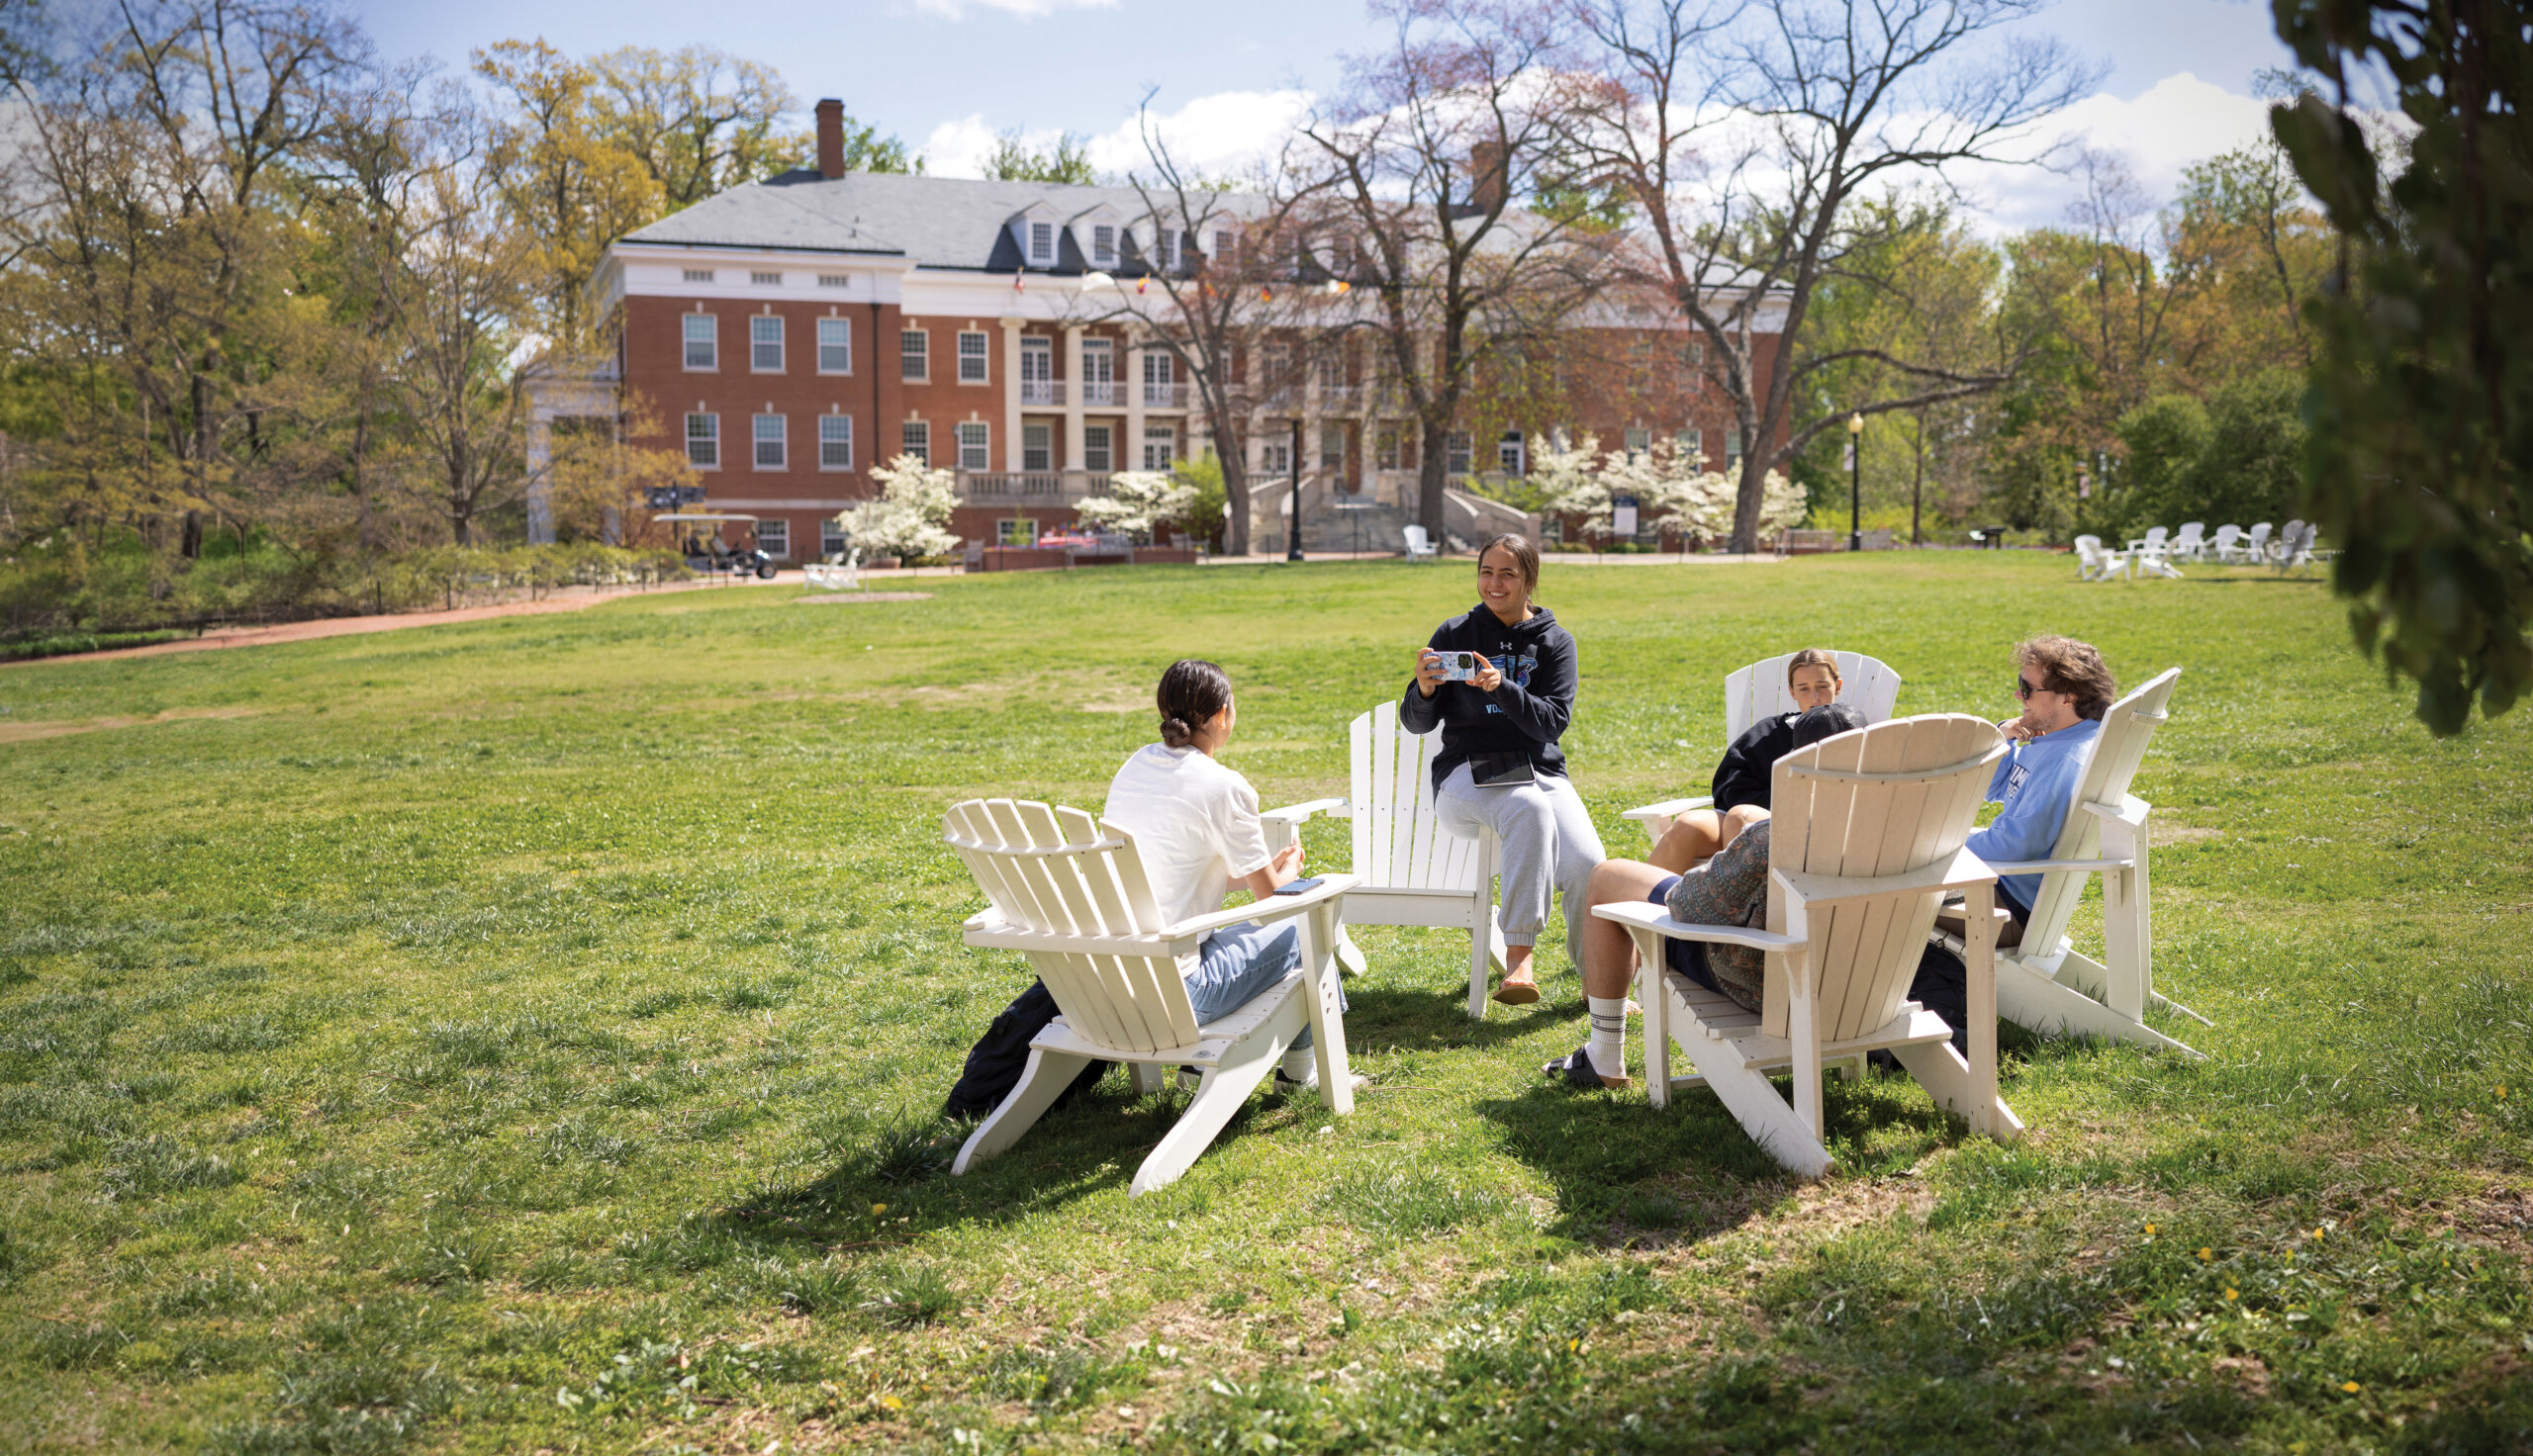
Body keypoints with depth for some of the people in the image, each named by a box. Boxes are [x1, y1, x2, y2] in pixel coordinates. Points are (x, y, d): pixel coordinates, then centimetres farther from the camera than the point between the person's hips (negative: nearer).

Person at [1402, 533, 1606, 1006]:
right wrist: (1423, 688, -19)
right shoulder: (1455, 635, 7)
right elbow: (1416, 723, 4)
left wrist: (1502, 688, -21)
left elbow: (1554, 720, -5)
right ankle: (1519, 954, -38)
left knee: (1585, 863, -26)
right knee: (1530, 808, -37)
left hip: (1540, 771, 2)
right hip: (1467, 773, -2)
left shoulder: (1555, 642, 10)